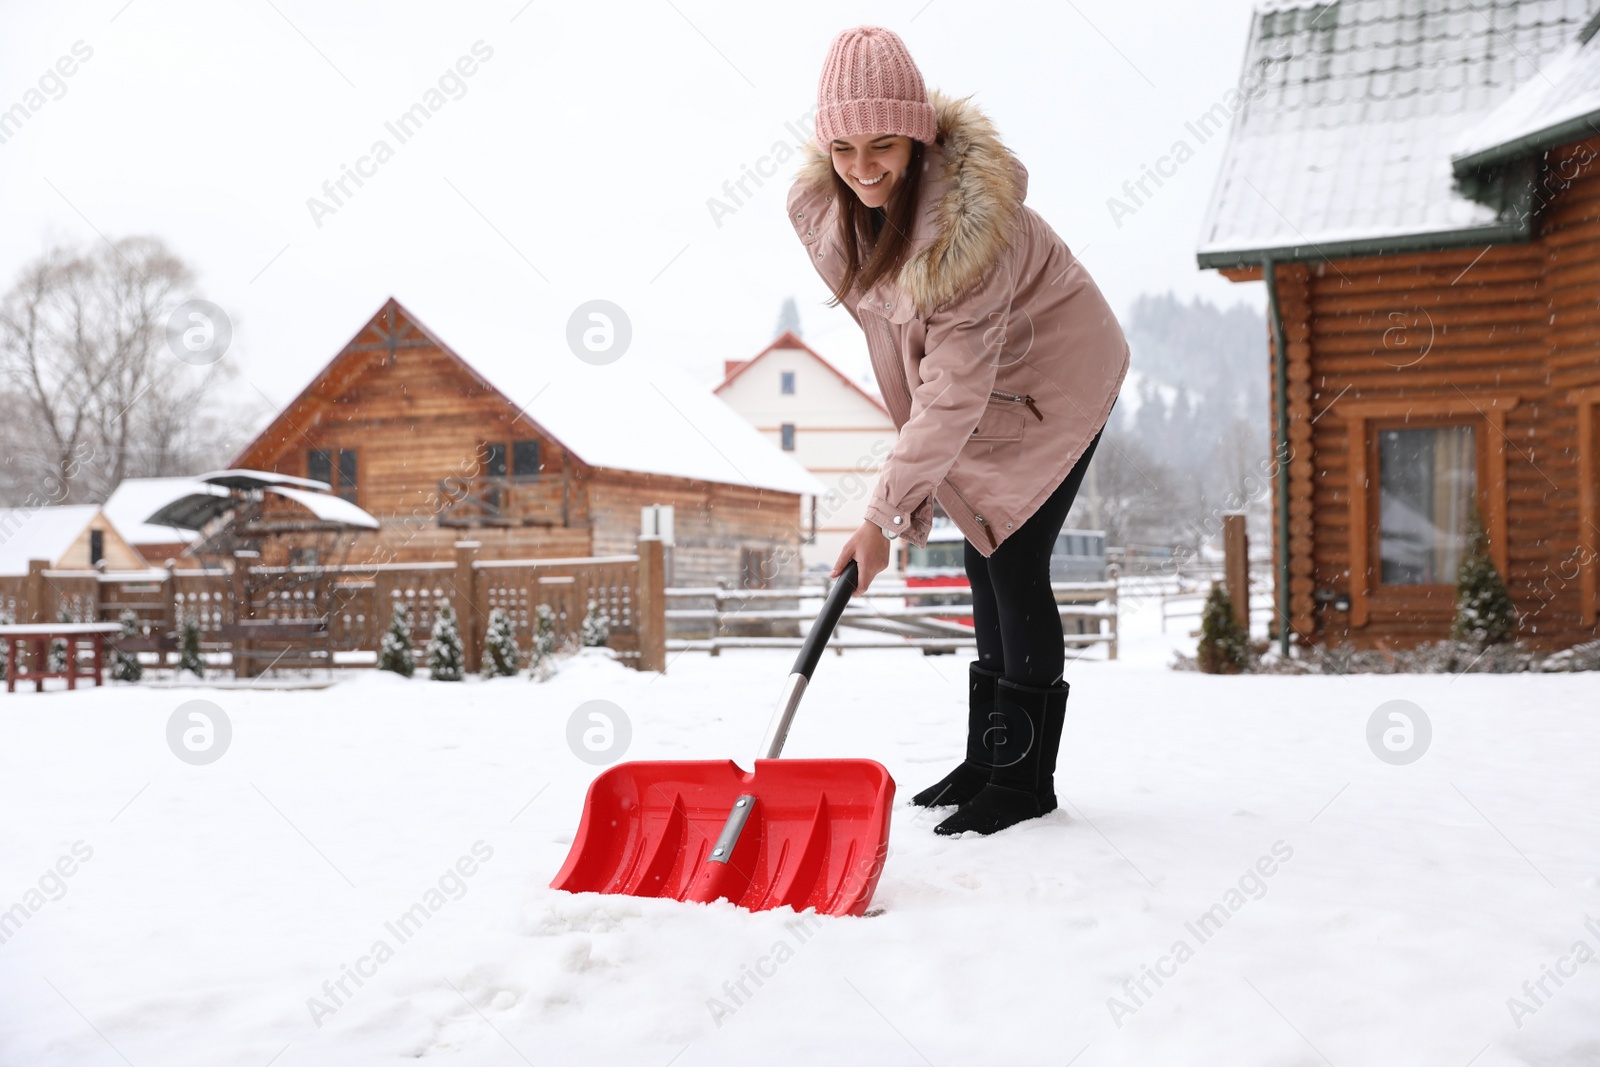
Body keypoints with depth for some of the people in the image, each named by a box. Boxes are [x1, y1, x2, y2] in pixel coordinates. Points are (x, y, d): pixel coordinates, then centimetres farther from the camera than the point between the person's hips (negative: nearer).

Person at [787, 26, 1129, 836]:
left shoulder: (969, 221, -37)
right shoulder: (823, 200, -15)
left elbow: (954, 394, -36)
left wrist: (883, 517, -33)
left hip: (1057, 374, -7)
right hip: (973, 373, 7)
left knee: (1014, 560, -11)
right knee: (983, 555, 10)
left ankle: (1024, 777, 0)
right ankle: (985, 757, 20)